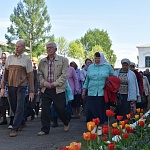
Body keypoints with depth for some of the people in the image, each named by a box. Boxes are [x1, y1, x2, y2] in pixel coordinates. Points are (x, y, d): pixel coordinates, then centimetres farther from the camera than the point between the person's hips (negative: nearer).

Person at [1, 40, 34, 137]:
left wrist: (32, 91, -5)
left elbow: (30, 76, -1)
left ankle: (15, 128, -3)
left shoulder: (27, 60, 0)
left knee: (19, 107, -8)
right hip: (11, 86, 4)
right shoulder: (10, 58, 9)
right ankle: (22, 123, 30)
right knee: (13, 107, 10)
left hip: (21, 86, -4)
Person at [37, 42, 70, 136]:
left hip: (58, 89, -3)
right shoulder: (42, 61, 12)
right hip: (45, 89, 3)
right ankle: (45, 129, 10)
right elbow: (39, 74, 10)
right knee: (45, 109, 0)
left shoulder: (63, 60, 0)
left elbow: (64, 75, -6)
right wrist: (44, 83, -8)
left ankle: (67, 122, 29)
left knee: (60, 108, 0)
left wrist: (55, 84, -13)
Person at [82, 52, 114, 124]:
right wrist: (84, 91, 16)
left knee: (102, 112, -1)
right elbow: (87, 80, 18)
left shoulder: (107, 66, 5)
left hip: (103, 93, -2)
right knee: (91, 111, -4)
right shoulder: (90, 67, 13)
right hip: (92, 93, 2)